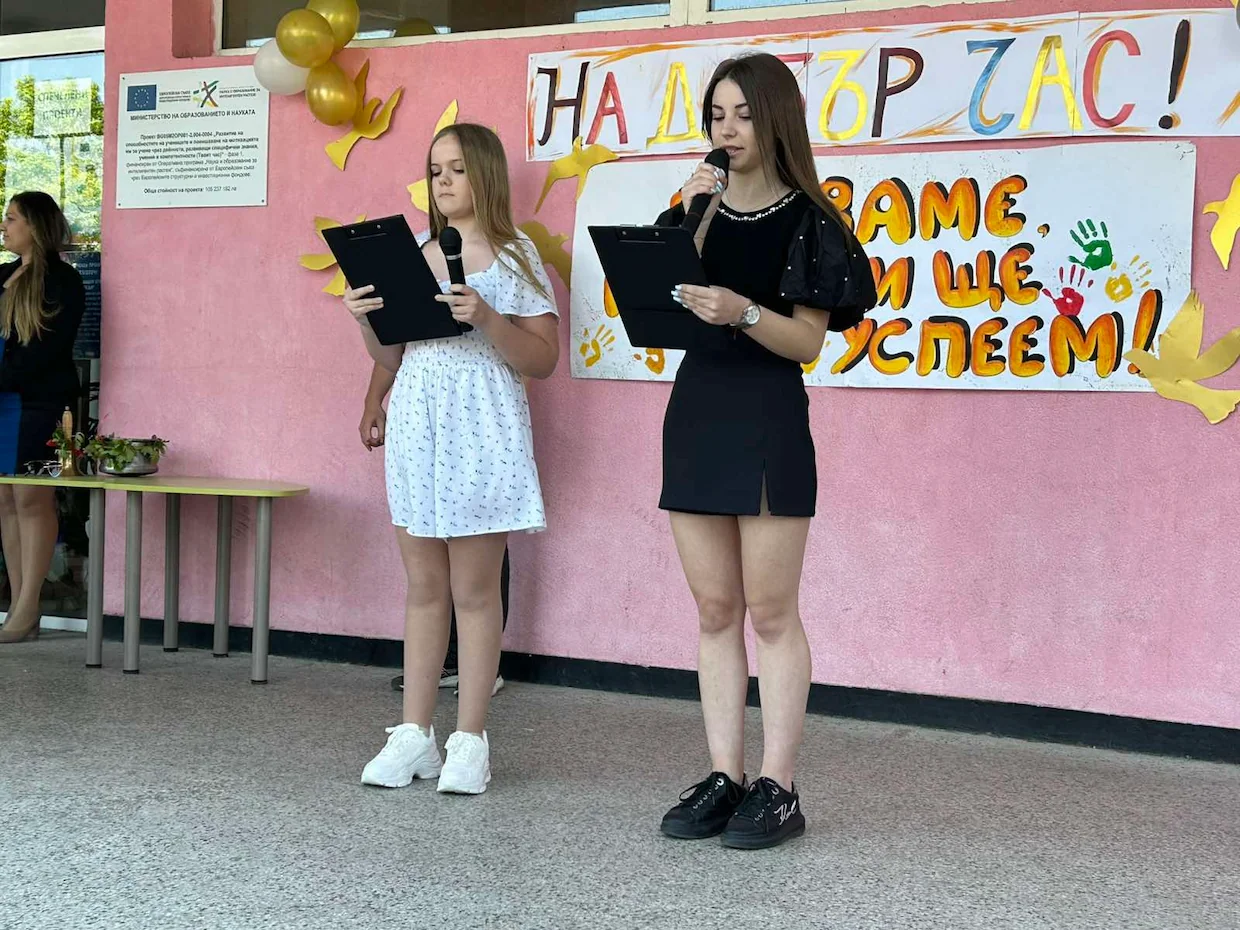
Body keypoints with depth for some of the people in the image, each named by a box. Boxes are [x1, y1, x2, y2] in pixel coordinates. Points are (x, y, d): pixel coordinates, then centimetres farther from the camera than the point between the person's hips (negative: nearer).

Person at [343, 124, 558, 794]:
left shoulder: (515, 258, 0)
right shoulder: (413, 257, 13)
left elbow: (543, 360, -4)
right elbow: (392, 358, 17)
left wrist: (486, 319, -17)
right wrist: (367, 318, -2)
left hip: (481, 432, -4)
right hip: (416, 426, 4)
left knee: (473, 589, -1)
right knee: (423, 587, 8)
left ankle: (470, 740, 6)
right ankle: (414, 735, 13)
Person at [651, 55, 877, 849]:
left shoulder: (807, 222, -3)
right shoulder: (698, 211, 12)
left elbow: (808, 342, -9)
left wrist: (744, 312, -26)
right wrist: (691, 218, -7)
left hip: (768, 419, -6)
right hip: (696, 410, 6)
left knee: (772, 611, -2)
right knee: (715, 610, 8)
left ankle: (778, 790, 4)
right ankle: (724, 780, 14)